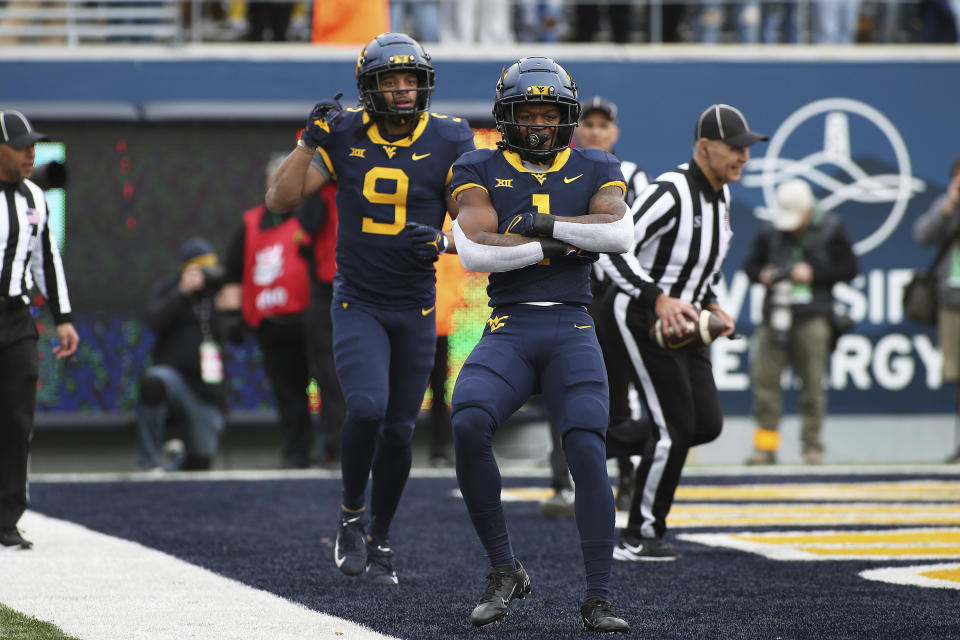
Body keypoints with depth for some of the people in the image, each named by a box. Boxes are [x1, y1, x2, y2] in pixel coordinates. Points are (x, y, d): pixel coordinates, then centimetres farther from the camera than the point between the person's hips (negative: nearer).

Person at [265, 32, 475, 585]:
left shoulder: (449, 142, -5)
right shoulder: (346, 136, -3)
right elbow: (281, 200, -6)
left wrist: (443, 242, -23)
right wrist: (311, 139, -16)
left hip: (415, 307, 1)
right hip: (358, 304, -1)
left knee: (399, 431, 6)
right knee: (367, 408, -21)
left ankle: (379, 540, 24)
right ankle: (352, 516, 2)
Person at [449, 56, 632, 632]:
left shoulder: (595, 169, 10)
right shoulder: (479, 171, 7)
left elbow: (620, 233, -10)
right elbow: (474, 251, -9)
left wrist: (541, 223, -12)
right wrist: (556, 246, -11)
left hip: (572, 331, 0)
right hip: (508, 332, 0)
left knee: (587, 450, -17)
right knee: (469, 427, -26)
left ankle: (599, 599, -9)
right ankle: (505, 569, -11)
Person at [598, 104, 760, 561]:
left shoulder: (720, 195, 8)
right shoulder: (670, 192, -21)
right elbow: (615, 248, -28)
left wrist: (711, 305, 9)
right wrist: (659, 299, -36)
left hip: (683, 322, 9)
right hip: (643, 317, -9)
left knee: (707, 424, 3)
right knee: (675, 429, -10)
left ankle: (609, 445, 22)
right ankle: (638, 538, 2)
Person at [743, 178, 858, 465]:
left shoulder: (831, 230, 4)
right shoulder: (770, 233, 12)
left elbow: (849, 269, 4)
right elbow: (750, 265, 21)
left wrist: (813, 274, -7)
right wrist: (762, 275, -2)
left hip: (813, 316, -2)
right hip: (775, 313, 2)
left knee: (813, 383, -3)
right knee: (764, 378, -5)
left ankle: (812, 444, 6)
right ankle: (766, 444, 1)